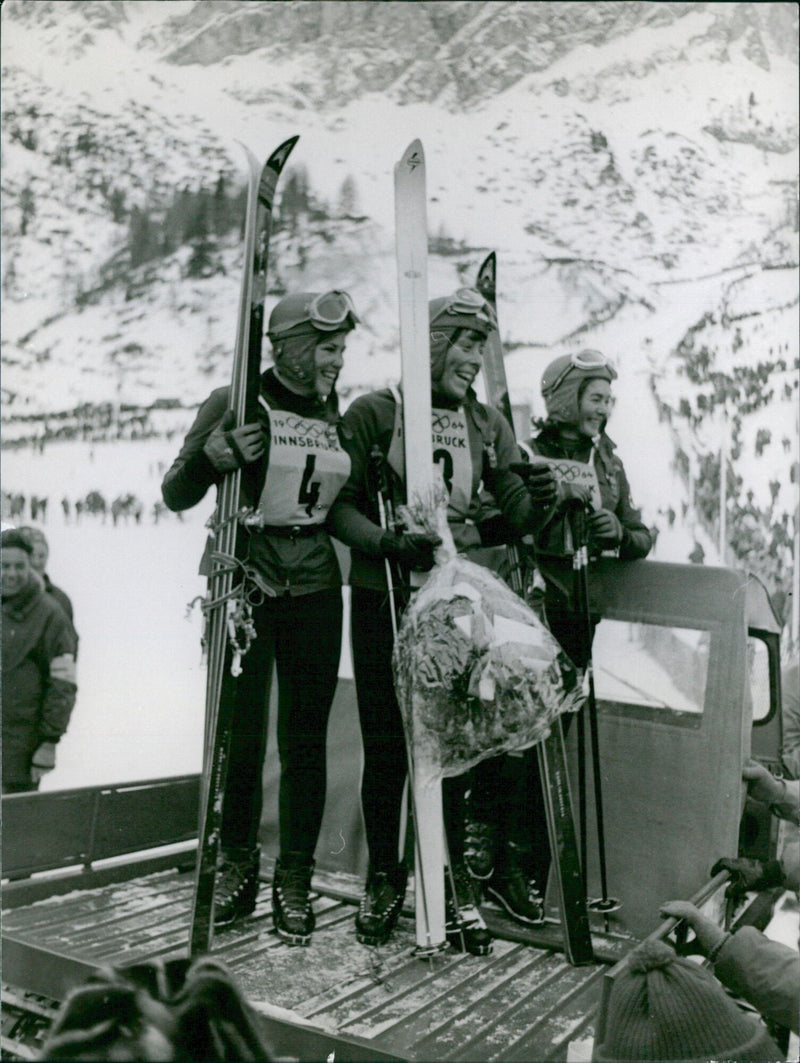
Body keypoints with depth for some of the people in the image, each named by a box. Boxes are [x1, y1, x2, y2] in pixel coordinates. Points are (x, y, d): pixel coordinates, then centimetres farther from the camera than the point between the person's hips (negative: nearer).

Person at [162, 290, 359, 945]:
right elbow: (176, 497, -5)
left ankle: (295, 880, 14)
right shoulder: (236, 404, -3)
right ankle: (239, 867, 20)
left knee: (306, 736, 4)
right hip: (245, 581, -4)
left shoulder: (334, 416, 12)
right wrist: (211, 456, -23)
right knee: (242, 733, 0)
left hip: (314, 588, 4)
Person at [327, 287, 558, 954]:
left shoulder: (487, 424, 11)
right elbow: (337, 506, -3)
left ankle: (453, 886, 19)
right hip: (383, 598, -2)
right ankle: (383, 880, 23)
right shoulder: (373, 413, 0)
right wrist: (390, 541, -19)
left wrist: (536, 505, -17)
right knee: (386, 745, 5)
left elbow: (512, 513, 6)